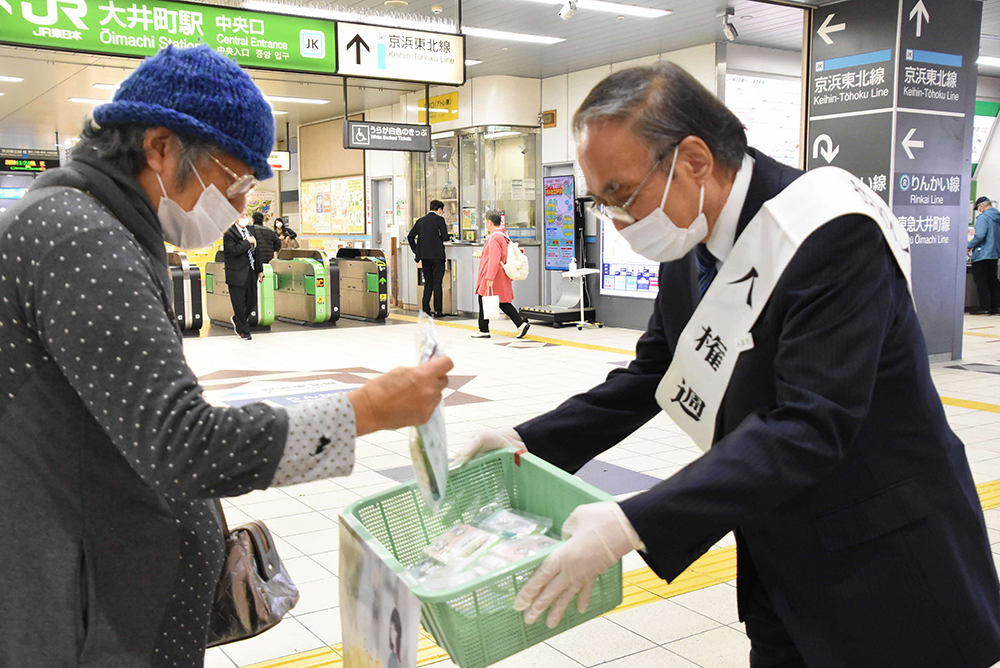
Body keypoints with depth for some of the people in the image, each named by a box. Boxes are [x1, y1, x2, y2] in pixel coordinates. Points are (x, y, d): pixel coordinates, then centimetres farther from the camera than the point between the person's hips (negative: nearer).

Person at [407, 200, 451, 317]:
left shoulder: (421, 220, 12)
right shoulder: (439, 219, -5)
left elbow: (410, 236, 10)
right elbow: (444, 237, -12)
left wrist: (416, 251, 14)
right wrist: (449, 237, 10)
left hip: (424, 256, 5)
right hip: (437, 255, -5)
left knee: (428, 283, 13)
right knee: (437, 283, -2)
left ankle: (425, 309, 12)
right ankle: (438, 311, -1)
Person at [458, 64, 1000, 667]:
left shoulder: (833, 234, -26)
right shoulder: (688, 246, -1)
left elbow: (810, 427, -33)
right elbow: (649, 377, 9)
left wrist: (632, 525, -36)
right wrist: (529, 441, -2)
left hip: (886, 570, -7)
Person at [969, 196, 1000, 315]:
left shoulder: (983, 217, -14)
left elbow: (980, 235, -24)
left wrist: (969, 246, -14)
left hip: (982, 254, -8)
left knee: (981, 281, -4)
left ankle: (984, 307, -6)